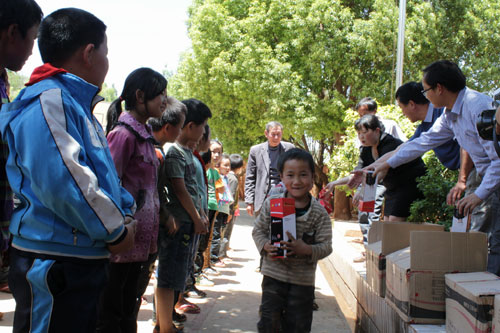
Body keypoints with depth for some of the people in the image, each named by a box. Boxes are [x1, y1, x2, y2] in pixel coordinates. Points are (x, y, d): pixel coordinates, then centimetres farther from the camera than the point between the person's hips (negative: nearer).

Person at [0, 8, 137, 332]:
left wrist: (126, 214, 7)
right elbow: (62, 178, -28)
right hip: (55, 264, -10)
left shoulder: (79, 106, 18)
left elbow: (105, 173, 26)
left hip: (86, 257, 10)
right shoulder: (47, 101, -15)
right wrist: (115, 231, -16)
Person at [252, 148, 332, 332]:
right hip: (274, 274, 1)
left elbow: (326, 246, -8)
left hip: (303, 279, 0)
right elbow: (258, 230, 4)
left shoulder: (319, 213, -9)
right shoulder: (271, 204, -6)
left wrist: (307, 250, -26)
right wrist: (265, 246, -16)